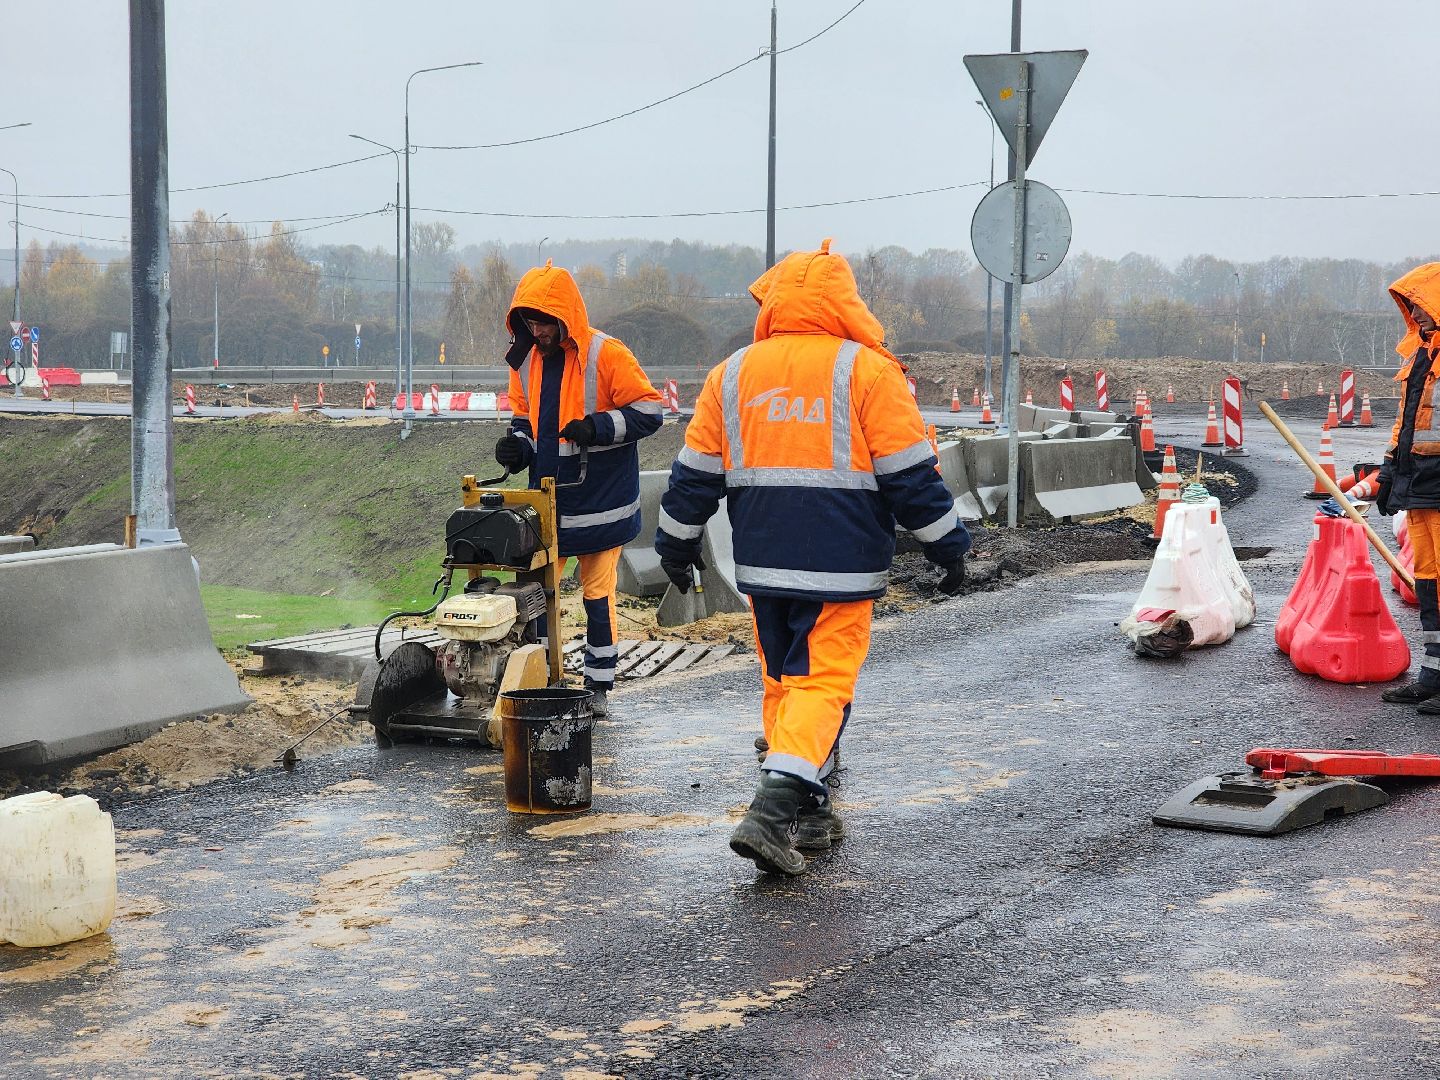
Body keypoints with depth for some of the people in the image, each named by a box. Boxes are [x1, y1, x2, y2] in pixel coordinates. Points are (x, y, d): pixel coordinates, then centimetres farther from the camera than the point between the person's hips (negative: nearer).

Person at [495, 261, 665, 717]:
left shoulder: (606, 354, -12)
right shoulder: (525, 360, 7)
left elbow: (648, 411, -11)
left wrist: (597, 426, -24)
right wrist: (517, 444, -1)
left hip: (599, 499, -5)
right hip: (546, 499, 5)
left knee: (597, 594, 4)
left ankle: (598, 687, 14)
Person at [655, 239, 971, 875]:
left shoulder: (733, 374, 8)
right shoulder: (867, 370, -5)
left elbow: (696, 471, 12)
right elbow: (910, 471, -5)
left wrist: (677, 541, 24)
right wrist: (946, 545, 4)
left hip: (761, 561, 4)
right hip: (840, 562, -4)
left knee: (782, 680, 15)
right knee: (823, 681, -2)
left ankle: (808, 815, 21)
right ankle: (773, 812, -16)